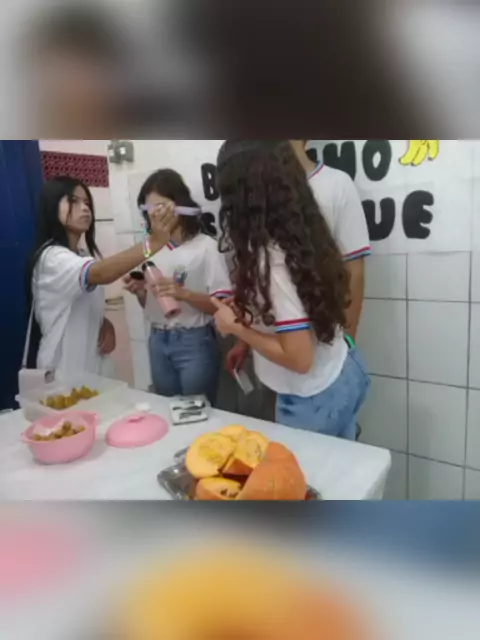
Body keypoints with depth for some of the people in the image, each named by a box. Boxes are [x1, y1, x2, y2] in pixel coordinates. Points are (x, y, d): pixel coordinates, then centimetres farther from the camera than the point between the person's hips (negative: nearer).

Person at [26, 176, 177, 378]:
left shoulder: (86, 258, 12)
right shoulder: (51, 257, -18)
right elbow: (101, 274, -37)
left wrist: (106, 325, -3)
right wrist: (153, 243, -49)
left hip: (90, 367, 8)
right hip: (63, 373, -8)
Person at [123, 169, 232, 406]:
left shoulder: (205, 246, -9)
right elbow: (150, 304, 14)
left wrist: (183, 293, -24)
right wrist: (139, 292, -7)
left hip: (194, 342, -5)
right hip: (158, 342, 5)